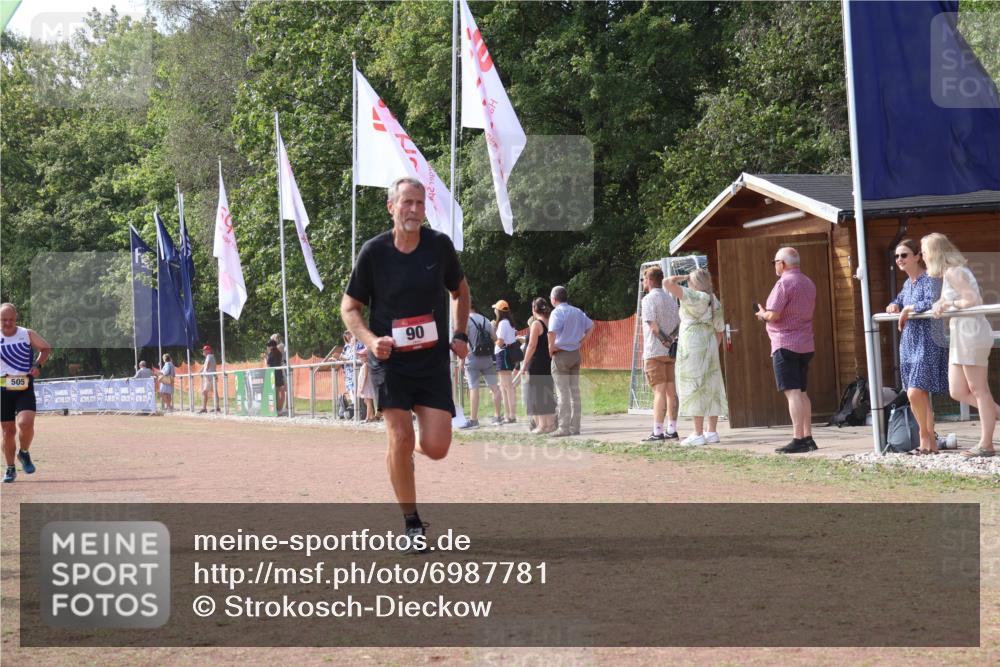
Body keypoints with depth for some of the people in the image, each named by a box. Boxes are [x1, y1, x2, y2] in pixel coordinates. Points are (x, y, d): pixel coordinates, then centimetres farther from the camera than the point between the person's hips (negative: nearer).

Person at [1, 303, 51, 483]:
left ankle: (24, 453, 9)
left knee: (26, 423, -21)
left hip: (25, 388, -1)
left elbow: (46, 348, 12)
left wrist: (38, 365, -5)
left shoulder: (28, 334, -1)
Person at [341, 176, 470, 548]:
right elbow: (349, 307, 2)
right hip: (390, 359, -2)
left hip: (434, 360, 2)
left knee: (436, 448, -7)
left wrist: (460, 335, 6)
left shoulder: (440, 245, -2)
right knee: (400, 439, -12)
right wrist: (370, 340, -15)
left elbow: (460, 290, 17)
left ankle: (413, 449, 32)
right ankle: (412, 524, 4)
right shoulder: (374, 251, -7)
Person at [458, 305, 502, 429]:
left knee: (473, 389, -7)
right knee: (494, 387, 9)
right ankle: (497, 417, 12)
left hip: (473, 358, -5)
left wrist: (462, 359, -8)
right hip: (488, 358, 5)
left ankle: (473, 419, -10)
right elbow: (495, 338, 16)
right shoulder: (485, 320, 12)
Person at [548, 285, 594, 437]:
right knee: (575, 391, 9)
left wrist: (551, 347, -15)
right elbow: (591, 325, 21)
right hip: (576, 354, 7)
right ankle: (575, 427, 11)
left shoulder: (557, 312, -13)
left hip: (561, 355, -7)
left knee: (563, 392, -5)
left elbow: (552, 332, -29)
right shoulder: (577, 311, 10)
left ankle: (564, 427, -5)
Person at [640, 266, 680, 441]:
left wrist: (665, 340, -10)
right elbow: (679, 324, 12)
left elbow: (653, 324, -17)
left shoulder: (648, 299, -8)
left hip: (654, 351, -7)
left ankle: (658, 431, -12)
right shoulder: (671, 300, 16)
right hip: (671, 352, 7)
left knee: (659, 391, -10)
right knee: (671, 390, 7)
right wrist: (671, 342, 1)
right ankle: (671, 430, 9)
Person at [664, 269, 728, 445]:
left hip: (692, 345, -7)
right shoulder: (715, 302, 13)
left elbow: (668, 283, -18)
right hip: (710, 345, 7)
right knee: (711, 388, 10)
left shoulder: (692, 297, -9)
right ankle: (712, 431, 13)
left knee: (694, 389, -6)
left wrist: (682, 277, -1)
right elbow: (719, 331, 16)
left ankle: (698, 434, -8)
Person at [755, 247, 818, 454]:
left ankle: (798, 439, -15)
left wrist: (762, 314, 4)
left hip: (786, 345, -9)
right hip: (806, 345, 9)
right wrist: (768, 314, 21)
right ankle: (808, 438, 12)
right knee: (801, 392, 13)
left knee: (793, 392, -11)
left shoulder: (784, 283, -13)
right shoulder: (808, 283, 15)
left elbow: (774, 315, -18)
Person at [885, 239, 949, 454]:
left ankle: (925, 437, 0)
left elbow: (931, 303, -26)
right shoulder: (908, 283, 15)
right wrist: (894, 306, 9)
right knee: (920, 395, 8)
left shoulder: (929, 279, -10)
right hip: (909, 344, 9)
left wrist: (907, 310, -14)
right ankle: (930, 443, 12)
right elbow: (899, 301, 32)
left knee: (916, 393, -15)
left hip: (928, 342, -9)